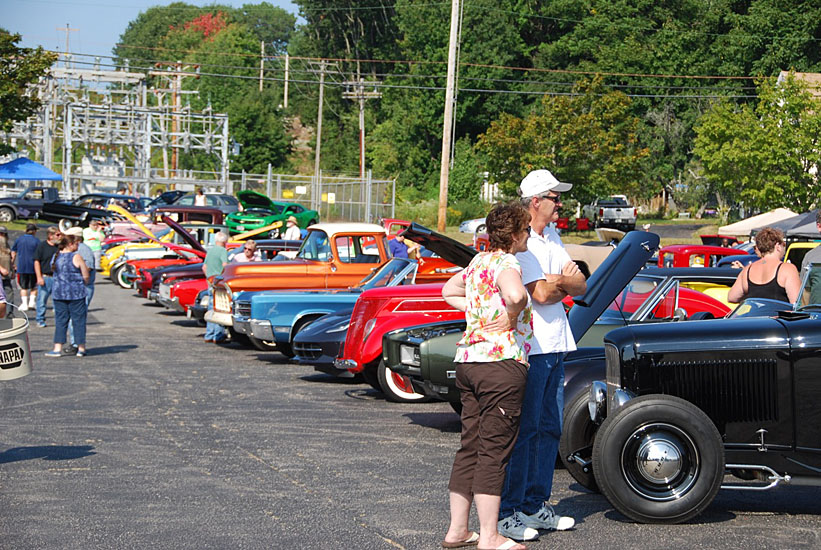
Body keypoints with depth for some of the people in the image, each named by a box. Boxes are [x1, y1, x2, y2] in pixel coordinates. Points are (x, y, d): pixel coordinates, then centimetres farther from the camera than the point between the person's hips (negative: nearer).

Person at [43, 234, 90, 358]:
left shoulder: (55, 257, 7)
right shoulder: (76, 257, -10)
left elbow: (54, 273, 15)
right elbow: (86, 276, -8)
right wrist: (83, 284, 10)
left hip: (58, 292, 5)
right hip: (76, 293, -5)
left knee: (60, 320, 8)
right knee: (79, 320, 4)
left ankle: (57, 348, 2)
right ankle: (81, 348, 9)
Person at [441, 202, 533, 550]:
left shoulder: (478, 261, 14)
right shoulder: (506, 262, -12)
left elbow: (449, 291, 32)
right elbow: (515, 294, -34)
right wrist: (511, 318, -15)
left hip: (467, 361, 9)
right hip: (501, 364, -9)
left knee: (470, 448, 13)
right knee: (494, 452, -3)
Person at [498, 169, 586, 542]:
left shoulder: (553, 239, 16)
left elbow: (581, 286, 12)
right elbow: (540, 294, -20)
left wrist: (558, 282, -9)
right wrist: (565, 280, 0)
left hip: (555, 346, 9)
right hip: (528, 347, -9)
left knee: (549, 429, 12)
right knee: (523, 431, -7)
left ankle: (535, 506, 21)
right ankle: (506, 514, -2)